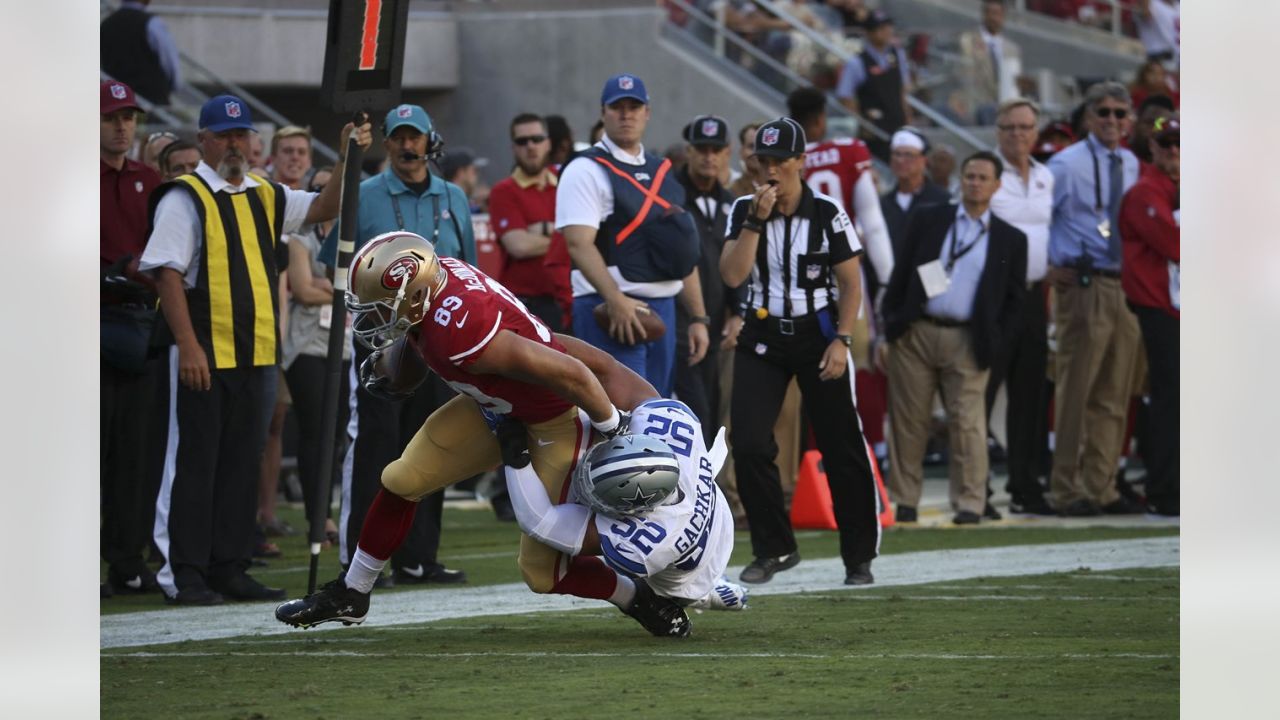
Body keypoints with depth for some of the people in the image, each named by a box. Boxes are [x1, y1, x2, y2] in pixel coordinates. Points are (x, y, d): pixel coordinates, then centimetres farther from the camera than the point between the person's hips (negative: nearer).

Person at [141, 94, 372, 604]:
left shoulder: (264, 197, 15)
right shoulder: (185, 198, -6)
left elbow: (324, 207, 16)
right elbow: (167, 272, -11)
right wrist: (187, 345, -19)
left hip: (254, 353, 7)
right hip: (204, 355, -7)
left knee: (241, 466, 10)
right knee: (193, 463, -4)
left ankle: (229, 570, 16)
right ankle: (186, 576, -1)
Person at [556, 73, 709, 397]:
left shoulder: (663, 172, 18)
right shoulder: (587, 170, -5)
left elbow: (684, 253, 22)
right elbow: (579, 244, -17)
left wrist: (698, 318, 17)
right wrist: (615, 301, -28)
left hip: (663, 309, 8)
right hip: (610, 310, -8)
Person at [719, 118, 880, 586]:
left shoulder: (827, 214, -5)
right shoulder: (744, 211, 2)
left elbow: (851, 283, -2)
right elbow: (732, 275, -10)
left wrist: (841, 340, -12)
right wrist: (757, 221, -16)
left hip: (817, 335, -2)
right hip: (762, 339, 2)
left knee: (842, 450, -1)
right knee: (749, 446, -9)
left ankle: (859, 557, 11)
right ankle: (774, 548, 7)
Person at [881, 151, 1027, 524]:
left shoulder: (1011, 240, 7)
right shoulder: (928, 220, 9)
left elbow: (1014, 298, 8)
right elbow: (902, 273, 9)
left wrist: (994, 344, -1)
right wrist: (891, 322, 0)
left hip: (967, 341, -1)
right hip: (915, 334, 1)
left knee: (967, 424, -6)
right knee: (909, 420, 3)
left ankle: (969, 504, -1)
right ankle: (904, 500, 9)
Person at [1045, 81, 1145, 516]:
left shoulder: (1131, 165, 13)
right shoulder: (1066, 165, -6)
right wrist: (1049, 266, -9)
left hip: (1125, 286, 7)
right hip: (1084, 286, -7)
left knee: (1113, 396, 10)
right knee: (1075, 393, -5)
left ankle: (1101, 489, 16)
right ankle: (1067, 491, -1)